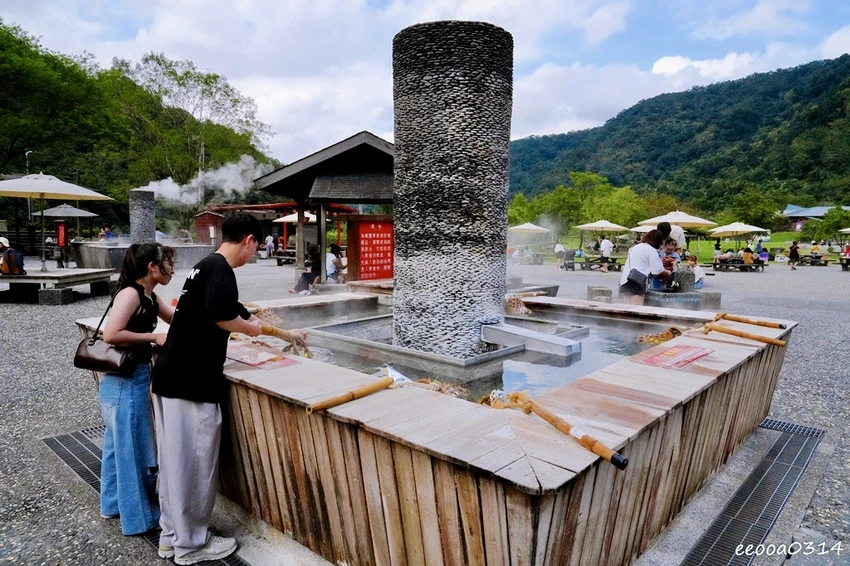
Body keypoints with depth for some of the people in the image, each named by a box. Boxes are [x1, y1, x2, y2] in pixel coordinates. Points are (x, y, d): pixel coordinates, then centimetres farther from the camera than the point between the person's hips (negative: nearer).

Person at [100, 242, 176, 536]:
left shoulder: (151, 297, 8)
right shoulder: (130, 293, -18)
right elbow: (110, 334, -27)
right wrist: (153, 337, -20)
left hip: (133, 378, 9)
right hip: (125, 381, -9)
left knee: (119, 443, 22)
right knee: (132, 448, 3)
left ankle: (113, 503, 39)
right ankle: (138, 517, 18)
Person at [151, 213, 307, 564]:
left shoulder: (206, 266, 18)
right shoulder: (219, 269, -13)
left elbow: (241, 314, 27)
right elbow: (222, 316, -30)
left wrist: (287, 334, 36)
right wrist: (249, 328, -7)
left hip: (172, 377, 10)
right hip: (191, 382, -10)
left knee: (176, 461, 19)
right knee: (195, 463, 5)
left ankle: (172, 537, 34)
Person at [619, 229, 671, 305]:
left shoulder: (636, 247, 21)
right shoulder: (651, 250, -3)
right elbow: (658, 271, -4)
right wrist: (667, 274, 17)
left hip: (625, 280, 8)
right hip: (636, 283, -8)